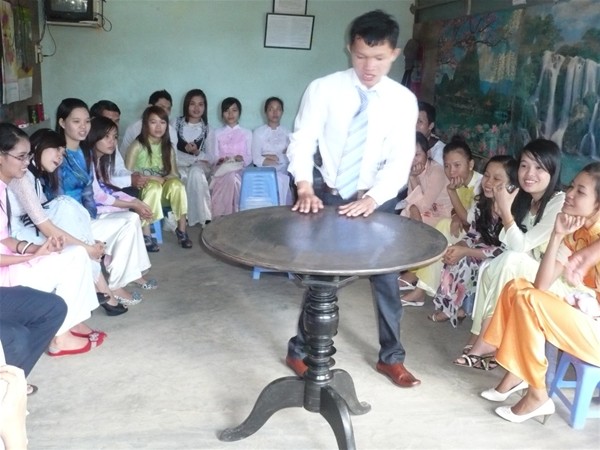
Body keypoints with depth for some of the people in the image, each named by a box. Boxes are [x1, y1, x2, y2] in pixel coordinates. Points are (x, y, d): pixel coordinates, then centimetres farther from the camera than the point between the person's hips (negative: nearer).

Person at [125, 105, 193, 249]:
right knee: (154, 187, -36)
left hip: (163, 191, 4)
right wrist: (151, 178, -22)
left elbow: (175, 174, 5)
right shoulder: (137, 146, -9)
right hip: (141, 190, -3)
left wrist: (165, 179, -17)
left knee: (177, 184, -28)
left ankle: (182, 230, -20)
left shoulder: (167, 147, 5)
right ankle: (145, 235, -29)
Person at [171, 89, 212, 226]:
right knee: (182, 176, -36)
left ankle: (203, 217, -33)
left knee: (196, 172, -35)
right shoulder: (176, 123, 6)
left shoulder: (207, 128, 9)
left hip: (199, 165, 1)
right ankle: (181, 217, -27)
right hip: (179, 164, -1)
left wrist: (197, 153, -16)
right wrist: (193, 158, -13)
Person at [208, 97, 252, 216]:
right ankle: (230, 214, -34)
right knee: (231, 178, -37)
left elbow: (250, 157, 8)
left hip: (240, 169, 0)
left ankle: (221, 215, -31)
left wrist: (242, 158, -15)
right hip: (221, 168, 0)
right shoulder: (217, 133, 18)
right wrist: (220, 160, -14)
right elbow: (213, 157, 9)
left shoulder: (247, 133, 17)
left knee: (233, 176, -37)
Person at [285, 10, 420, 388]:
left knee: (386, 280, 11)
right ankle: (301, 350, 29)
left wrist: (371, 198, -25)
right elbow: (302, 142, -10)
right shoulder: (323, 89, -9)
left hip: (377, 202, 2)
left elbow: (400, 161, -11)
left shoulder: (403, 100, -5)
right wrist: (305, 188, -25)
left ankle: (391, 357, 31)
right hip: (329, 196, -1)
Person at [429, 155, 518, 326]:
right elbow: (473, 235, 1)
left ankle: (458, 307, -3)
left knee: (464, 262, -24)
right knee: (453, 257, -13)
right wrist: (457, 247, -20)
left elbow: (504, 252, -27)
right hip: (482, 253, 7)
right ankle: (452, 306, 1)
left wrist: (465, 252, -30)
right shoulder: (481, 203, -5)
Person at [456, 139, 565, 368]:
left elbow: (521, 246, -24)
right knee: (489, 269, -19)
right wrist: (503, 211, -16)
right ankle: (480, 339, -18)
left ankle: (483, 344, -24)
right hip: (525, 274, 7)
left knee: (510, 260, -30)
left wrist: (505, 209, -27)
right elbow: (511, 244, -3)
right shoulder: (525, 199, 2)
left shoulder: (560, 203, -20)